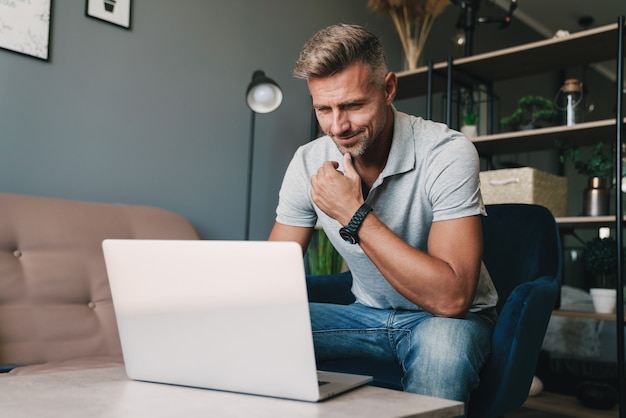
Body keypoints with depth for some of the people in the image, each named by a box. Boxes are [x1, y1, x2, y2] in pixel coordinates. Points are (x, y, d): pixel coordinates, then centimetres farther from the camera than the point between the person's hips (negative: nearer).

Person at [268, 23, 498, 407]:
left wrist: (355, 214, -32)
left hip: (448, 320, -3)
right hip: (369, 315, 4)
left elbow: (451, 298, -31)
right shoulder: (309, 163, -8)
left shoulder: (448, 154, -23)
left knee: (442, 346, -38)